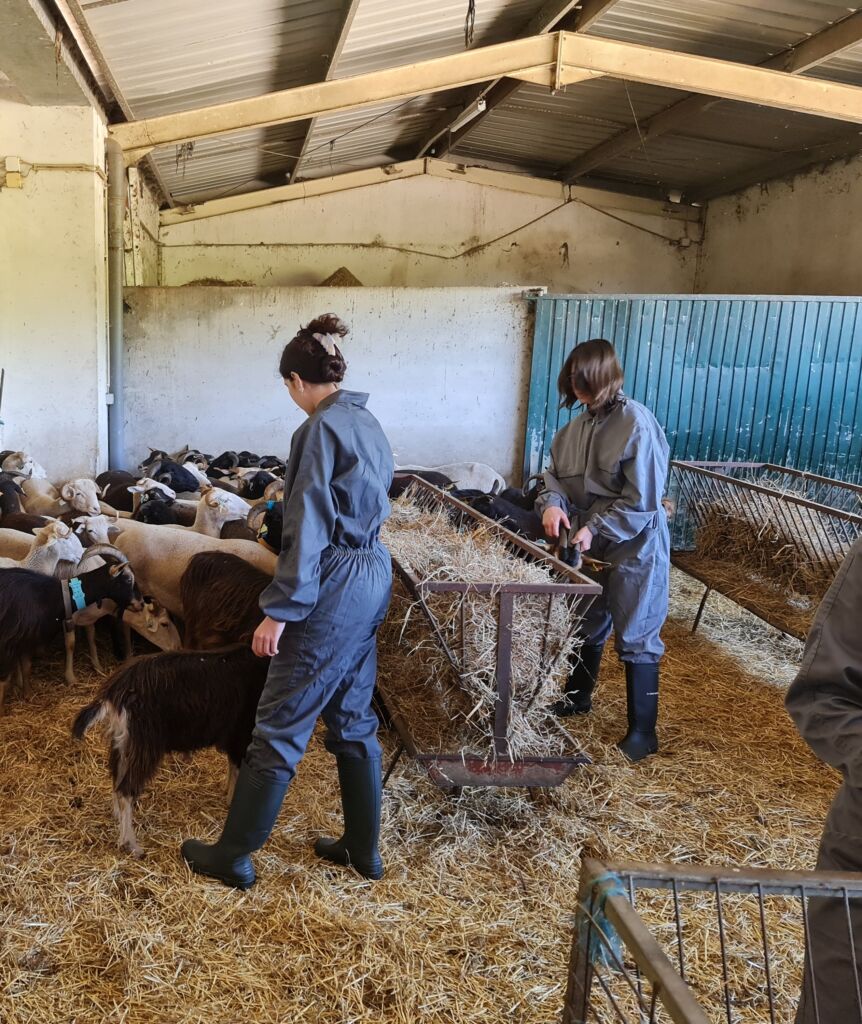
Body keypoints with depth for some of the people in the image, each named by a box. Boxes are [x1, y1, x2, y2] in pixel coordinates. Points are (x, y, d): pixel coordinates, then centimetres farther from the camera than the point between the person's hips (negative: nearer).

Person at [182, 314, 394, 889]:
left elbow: (308, 530, -19)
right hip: (372, 578, 9)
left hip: (333, 588, -9)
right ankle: (363, 849, 28)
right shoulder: (369, 424, 12)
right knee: (354, 721, 17)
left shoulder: (321, 429, -15)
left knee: (280, 728, 3)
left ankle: (235, 856, 18)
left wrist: (279, 611, -16)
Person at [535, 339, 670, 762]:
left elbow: (642, 498, -22)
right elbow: (556, 472, 9)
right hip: (591, 543, 8)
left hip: (634, 546, -8)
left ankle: (643, 731, 15)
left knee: (635, 637, 2)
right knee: (587, 624, 23)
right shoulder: (579, 424, 2)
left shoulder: (636, 424, -21)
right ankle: (577, 697, 45)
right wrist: (552, 503, -12)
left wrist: (594, 529, -21)